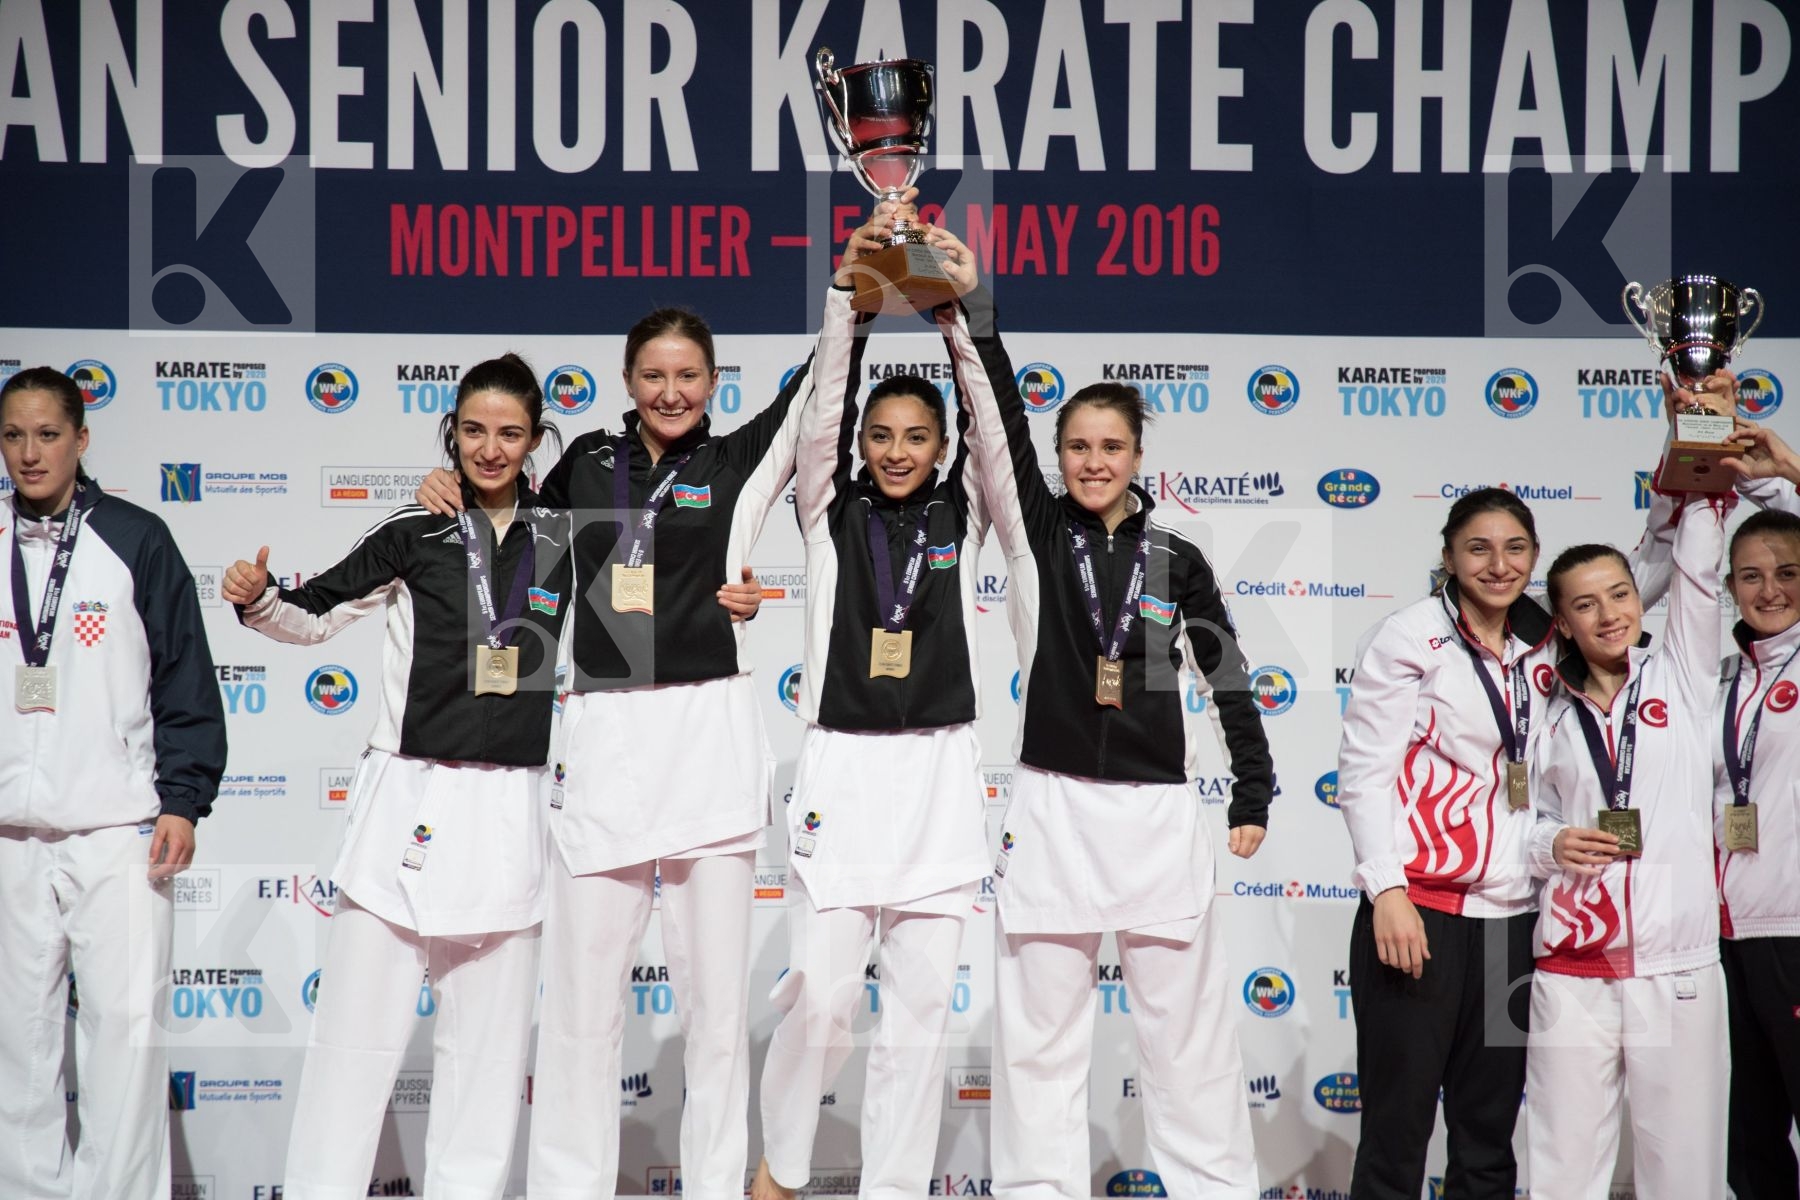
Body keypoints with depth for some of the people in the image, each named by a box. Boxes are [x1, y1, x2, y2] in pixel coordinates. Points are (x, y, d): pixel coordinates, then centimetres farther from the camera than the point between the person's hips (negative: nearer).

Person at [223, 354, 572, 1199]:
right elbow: (314, 615, 3)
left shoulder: (559, 535, 9)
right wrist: (257, 599, -16)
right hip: (409, 797, -3)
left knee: (490, 1033, 8)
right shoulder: (416, 530, 0)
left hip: (512, 804, 3)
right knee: (361, 1024, -3)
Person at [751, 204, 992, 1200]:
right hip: (841, 771, -1)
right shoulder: (831, 513, 8)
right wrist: (847, 297, -14)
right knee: (820, 994, -5)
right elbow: (822, 415, -4)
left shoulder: (960, 518, 10)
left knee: (920, 1005, 2)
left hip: (940, 778, 2)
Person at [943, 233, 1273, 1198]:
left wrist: (1253, 799, 11)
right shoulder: (1034, 531, 4)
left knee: (1187, 1027, 4)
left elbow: (1228, 678, 12)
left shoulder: (1176, 559, 5)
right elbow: (996, 421, -9)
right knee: (1039, 1028, 3)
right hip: (1051, 807, 0)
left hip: (1158, 811, 0)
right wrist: (965, 313, -20)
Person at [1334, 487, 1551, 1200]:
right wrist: (1387, 891, -16)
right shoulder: (1408, 639, -3)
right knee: (1398, 1131, -2)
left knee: (1489, 1139, 9)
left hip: (1514, 917, 5)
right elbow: (1364, 772, -8)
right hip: (1421, 910, -5)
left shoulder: (1541, 651, 12)